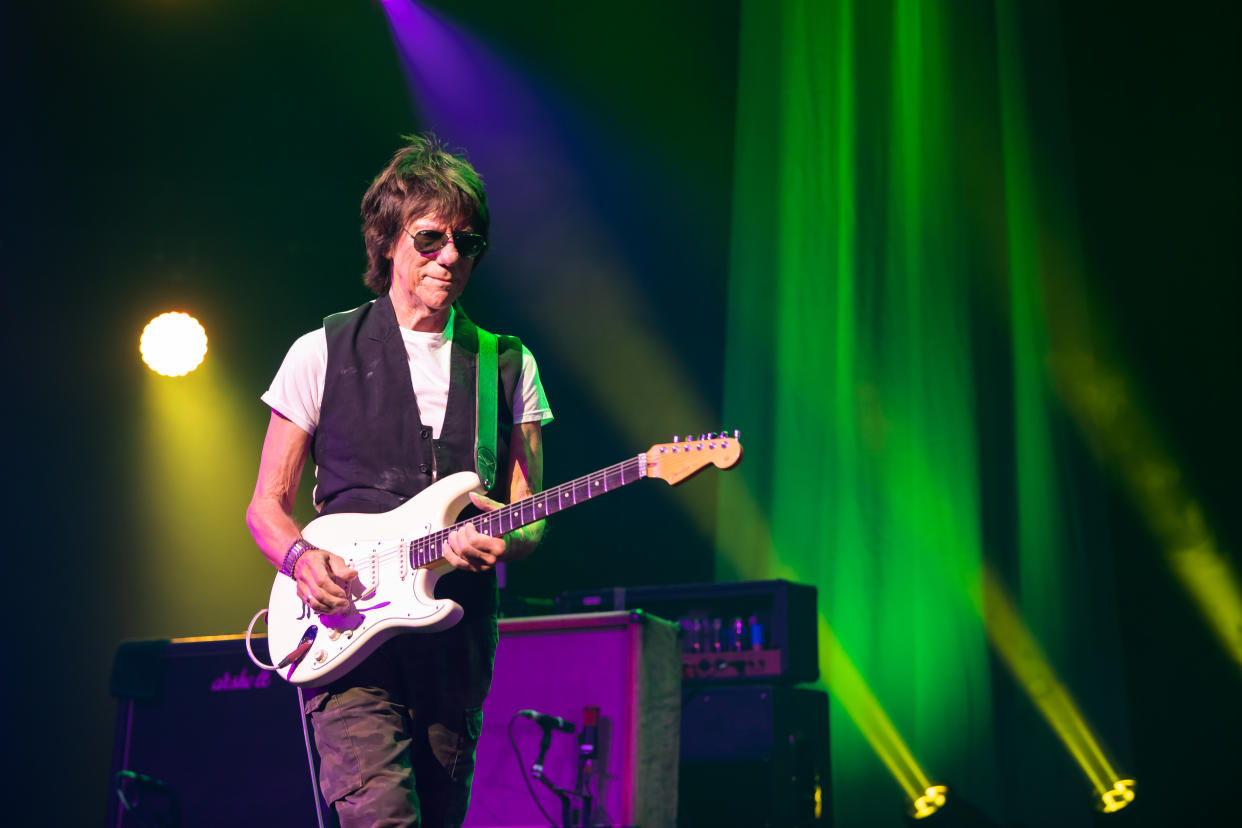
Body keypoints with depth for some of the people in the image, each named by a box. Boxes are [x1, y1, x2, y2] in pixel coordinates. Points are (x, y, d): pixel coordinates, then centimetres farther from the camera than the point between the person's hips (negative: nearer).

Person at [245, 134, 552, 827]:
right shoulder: (324, 353, 5)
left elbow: (532, 521, 10)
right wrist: (301, 557, -14)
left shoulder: (510, 368, 11)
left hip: (458, 642, 3)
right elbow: (266, 506, 8)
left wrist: (504, 539, -15)